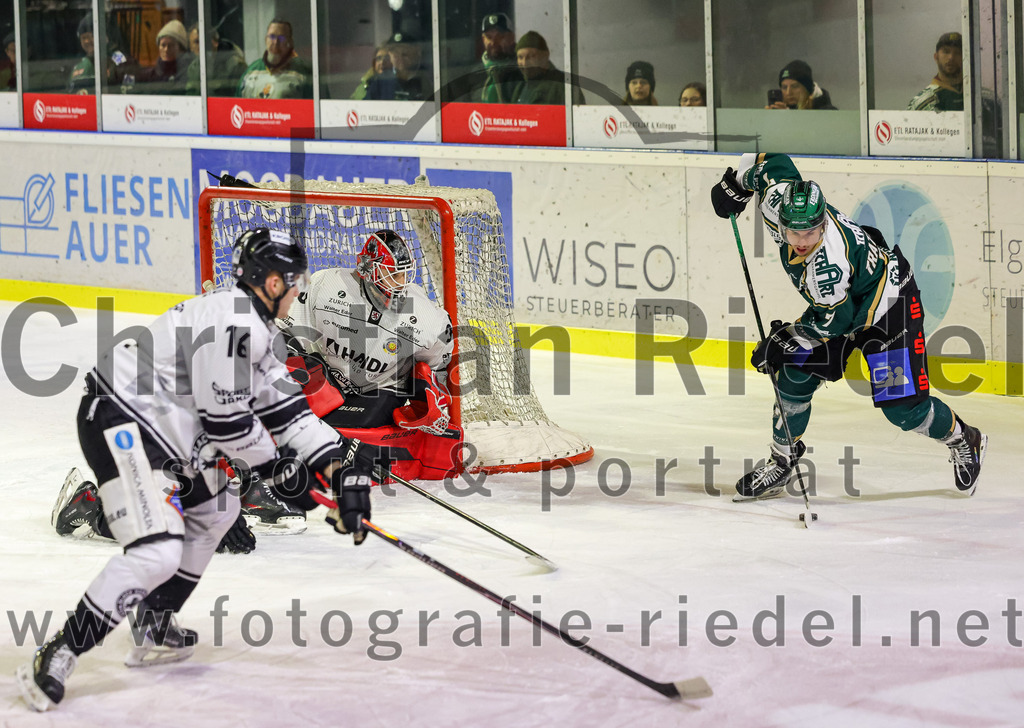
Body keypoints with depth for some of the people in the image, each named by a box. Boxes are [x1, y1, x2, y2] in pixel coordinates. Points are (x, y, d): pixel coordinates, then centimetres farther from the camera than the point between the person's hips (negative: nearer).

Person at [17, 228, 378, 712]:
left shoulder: (255, 325, 15)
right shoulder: (231, 323, -20)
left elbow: (283, 406, 16)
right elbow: (225, 418, -18)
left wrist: (339, 462, 9)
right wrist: (271, 463, -2)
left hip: (156, 428, 11)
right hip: (119, 423, -11)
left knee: (216, 510, 26)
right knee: (157, 552, -22)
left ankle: (155, 628, 32)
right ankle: (55, 659, -20)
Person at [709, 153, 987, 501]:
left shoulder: (827, 262, -41)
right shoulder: (777, 200, -24)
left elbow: (836, 319, -28)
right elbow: (771, 158, -5)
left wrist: (787, 339, -19)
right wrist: (737, 183, 4)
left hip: (889, 303, -8)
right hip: (839, 300, 8)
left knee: (901, 408, -11)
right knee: (796, 377, -3)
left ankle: (963, 441, 16)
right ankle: (781, 460, 16)